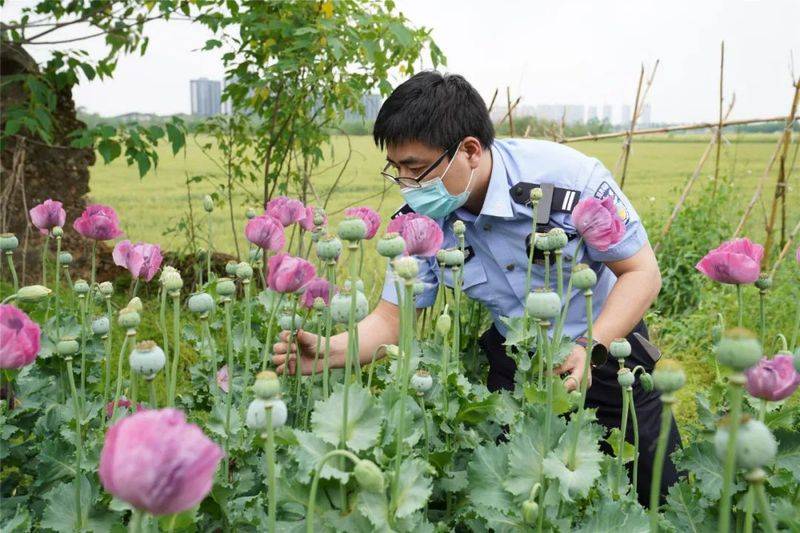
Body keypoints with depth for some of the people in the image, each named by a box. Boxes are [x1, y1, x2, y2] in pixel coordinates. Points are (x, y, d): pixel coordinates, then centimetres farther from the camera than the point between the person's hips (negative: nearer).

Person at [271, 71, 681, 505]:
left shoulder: (569, 176, -29)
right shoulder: (422, 222, -17)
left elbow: (641, 273, -20)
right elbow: (391, 320, -12)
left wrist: (589, 350, -34)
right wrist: (330, 351, -33)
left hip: (604, 343, -2)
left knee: (664, 496, 7)